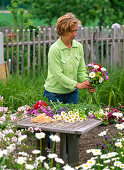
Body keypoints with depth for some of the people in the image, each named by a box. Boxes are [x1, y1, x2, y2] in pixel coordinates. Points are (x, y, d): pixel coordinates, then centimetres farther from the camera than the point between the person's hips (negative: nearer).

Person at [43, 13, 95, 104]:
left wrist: (87, 82, -15)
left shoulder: (79, 46, 0)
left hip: (72, 92, 5)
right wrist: (77, 84, -25)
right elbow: (58, 75, -20)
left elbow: (81, 69, 3)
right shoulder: (55, 49, -18)